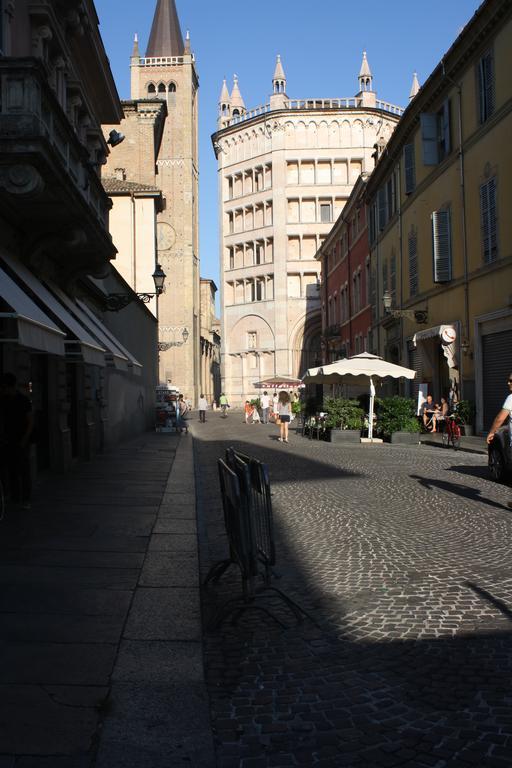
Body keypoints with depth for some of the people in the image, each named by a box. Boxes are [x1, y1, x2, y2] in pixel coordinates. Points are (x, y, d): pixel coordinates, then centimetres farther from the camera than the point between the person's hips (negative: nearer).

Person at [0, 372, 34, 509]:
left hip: (21, 442, -4)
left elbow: (30, 422, -6)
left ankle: (25, 500, -1)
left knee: (24, 471, -4)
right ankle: (14, 498, 9)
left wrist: (24, 440, -12)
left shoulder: (24, 400, -7)